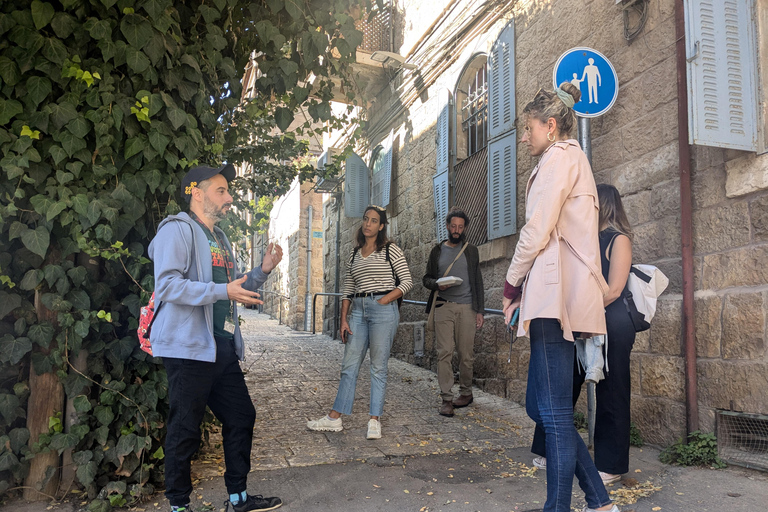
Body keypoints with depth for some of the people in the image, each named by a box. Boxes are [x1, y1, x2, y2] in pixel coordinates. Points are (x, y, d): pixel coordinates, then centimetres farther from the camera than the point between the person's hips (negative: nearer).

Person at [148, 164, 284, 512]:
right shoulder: (178, 229, -8)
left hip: (222, 347, 9)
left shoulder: (220, 238, 21)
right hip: (188, 348, -9)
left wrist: (262, 271, 11)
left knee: (241, 417, 12)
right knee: (185, 429, 1)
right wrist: (223, 290, -24)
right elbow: (167, 284, -20)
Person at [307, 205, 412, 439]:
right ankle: (334, 418, 11)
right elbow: (348, 290, 14)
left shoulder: (391, 250, 2)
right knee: (349, 365, 6)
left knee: (378, 367, 0)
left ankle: (375, 420, 7)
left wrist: (384, 301, -13)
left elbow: (407, 282, -2)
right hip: (358, 310, 5)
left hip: (383, 309, -5)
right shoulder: (355, 254, 16)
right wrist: (343, 320, 6)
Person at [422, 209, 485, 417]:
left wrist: (480, 310, 4)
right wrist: (437, 284, -9)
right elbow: (426, 278, 15)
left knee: (466, 354, 2)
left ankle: (466, 392, 19)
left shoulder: (471, 251, 12)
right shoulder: (437, 251, 13)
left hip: (466, 307, 0)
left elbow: (478, 282, 11)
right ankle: (446, 398, -4)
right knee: (444, 352, -7)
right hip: (443, 306, 0)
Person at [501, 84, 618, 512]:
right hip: (562, 294, 10)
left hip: (556, 292, -10)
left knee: (554, 412, -8)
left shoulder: (559, 157, -2)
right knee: (540, 406, 10)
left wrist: (512, 284, 0)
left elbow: (536, 232, -12)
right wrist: (524, 285, 18)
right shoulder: (575, 159, 28)